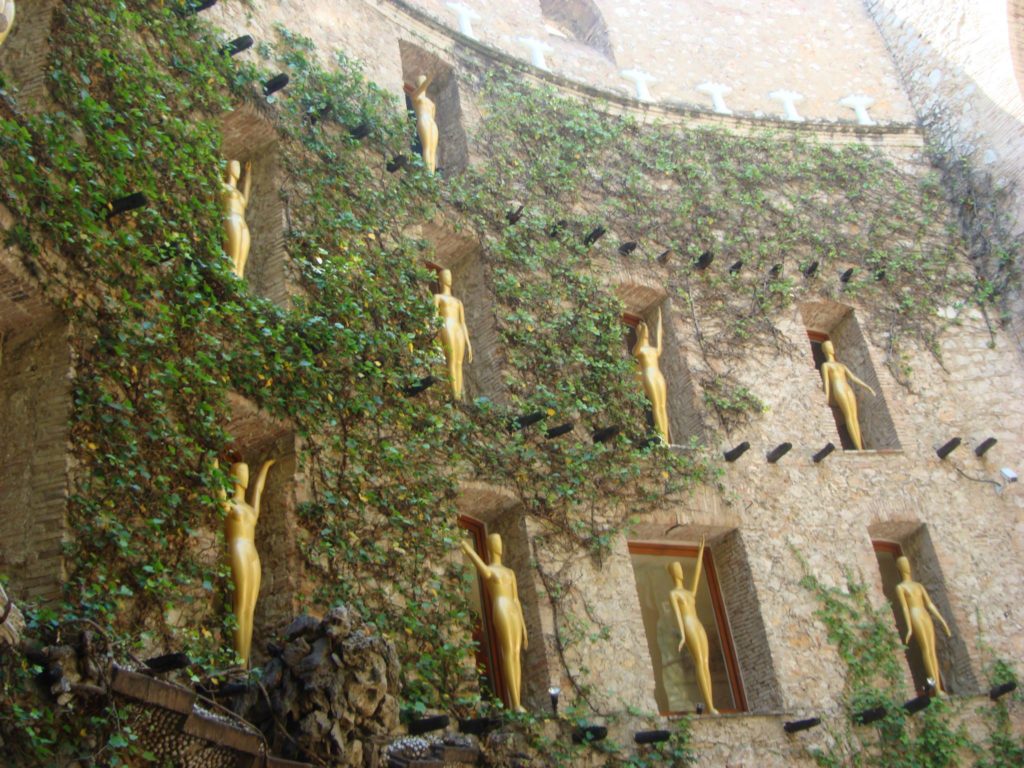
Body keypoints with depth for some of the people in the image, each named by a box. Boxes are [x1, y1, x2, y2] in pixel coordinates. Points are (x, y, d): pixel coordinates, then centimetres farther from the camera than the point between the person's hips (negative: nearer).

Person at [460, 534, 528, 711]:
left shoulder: (510, 572, 26)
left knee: (516, 653, -2)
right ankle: (515, 704, -22)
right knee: (508, 652, -17)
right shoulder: (487, 570, 8)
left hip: (514, 611, 7)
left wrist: (524, 625, 19)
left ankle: (518, 703, -6)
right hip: (500, 610, -7)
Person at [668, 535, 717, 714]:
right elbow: (677, 614, -4)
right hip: (688, 628, -8)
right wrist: (682, 635, -17)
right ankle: (709, 706, -28)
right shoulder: (673, 593, 10)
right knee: (699, 664, -20)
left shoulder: (690, 593, 33)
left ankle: (710, 707, -15)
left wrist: (701, 549, 32)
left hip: (699, 628, 8)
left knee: (706, 664, -7)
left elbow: (697, 572, 31)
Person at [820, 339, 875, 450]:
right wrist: (827, 398, -11)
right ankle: (859, 449, -28)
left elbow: (853, 378, 23)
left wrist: (868, 387, 13)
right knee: (849, 416, -19)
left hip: (849, 390, 6)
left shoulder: (841, 365, 31)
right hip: (838, 390, -6)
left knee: (855, 417, -9)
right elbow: (826, 382, 1)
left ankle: (861, 449, -20)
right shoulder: (825, 365, 13)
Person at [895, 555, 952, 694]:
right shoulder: (900, 587, 7)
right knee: (926, 650, -16)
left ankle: (939, 688, -11)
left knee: (933, 651, -4)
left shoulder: (919, 586, 25)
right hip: (915, 617, -6)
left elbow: (930, 605, 20)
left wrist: (942, 621, 12)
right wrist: (909, 628, -13)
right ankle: (937, 689, -24)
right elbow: (904, 607, -4)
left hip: (926, 617, 6)